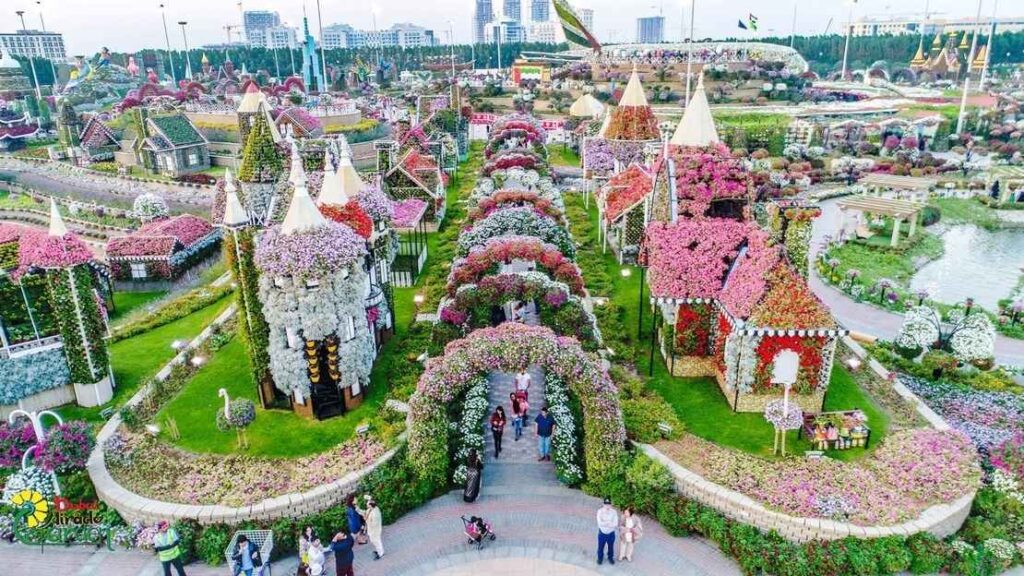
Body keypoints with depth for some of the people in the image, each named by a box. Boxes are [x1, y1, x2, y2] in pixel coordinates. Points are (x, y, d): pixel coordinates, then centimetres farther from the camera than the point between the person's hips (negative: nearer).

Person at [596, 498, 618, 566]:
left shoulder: (614, 512, -17)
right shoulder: (600, 511, -20)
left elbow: (615, 524, -21)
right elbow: (599, 523, -26)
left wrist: (605, 523, -28)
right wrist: (610, 523, -28)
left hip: (611, 533, 1)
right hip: (602, 533, -1)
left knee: (611, 547, 22)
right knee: (600, 547, 18)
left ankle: (610, 557, 48)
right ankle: (600, 558, 44)